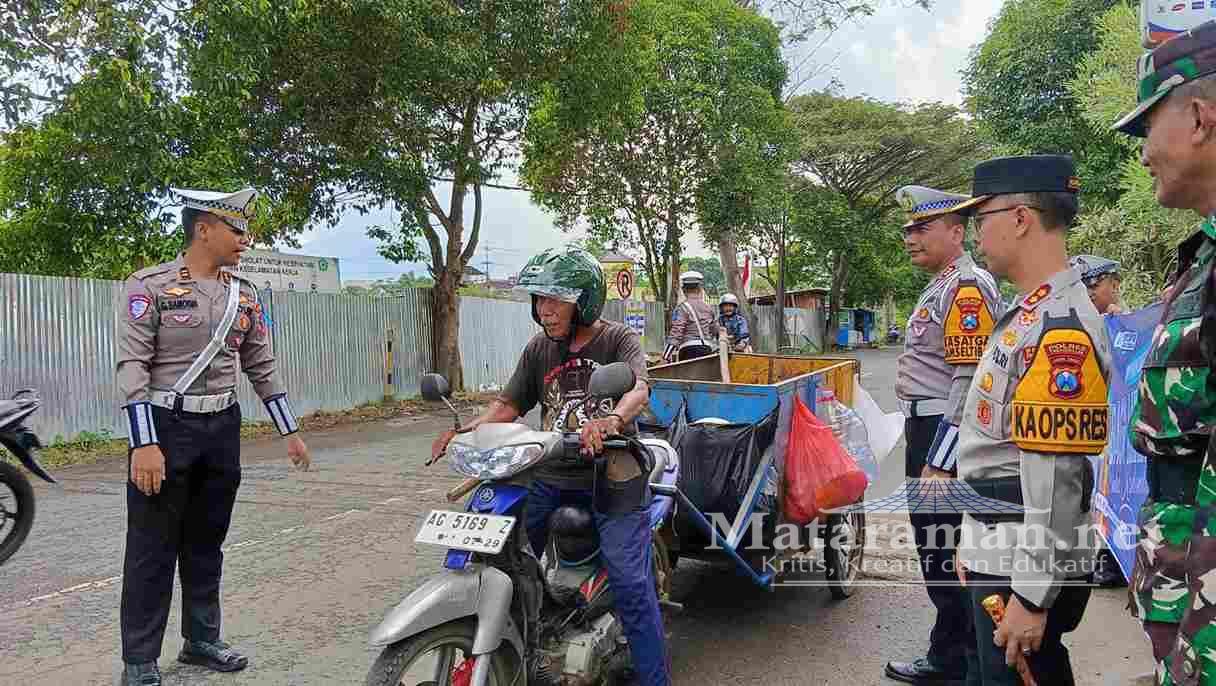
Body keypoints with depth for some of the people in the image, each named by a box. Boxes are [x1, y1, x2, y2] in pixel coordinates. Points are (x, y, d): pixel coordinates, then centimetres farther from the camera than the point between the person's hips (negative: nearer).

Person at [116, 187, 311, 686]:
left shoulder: (245, 294, 8)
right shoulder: (149, 286, -8)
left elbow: (261, 367, 14)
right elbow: (132, 366, -14)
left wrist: (290, 431, 12)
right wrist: (144, 443, -21)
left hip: (223, 428, 5)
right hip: (165, 426, -5)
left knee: (206, 544, 14)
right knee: (152, 551, 1)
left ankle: (201, 640, 27)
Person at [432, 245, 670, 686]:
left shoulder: (618, 340, -3)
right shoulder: (538, 350, 11)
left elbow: (639, 388, -21)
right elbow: (509, 404, 10)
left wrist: (611, 419, -42)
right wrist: (468, 430, -8)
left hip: (613, 477, -4)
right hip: (550, 478, 5)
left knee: (630, 582, -8)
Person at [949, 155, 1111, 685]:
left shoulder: (1060, 327, -22)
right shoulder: (1033, 313, 10)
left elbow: (1058, 482, -25)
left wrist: (1032, 597, -22)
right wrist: (980, 543, 22)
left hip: (1028, 566, -9)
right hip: (1003, 551, 9)